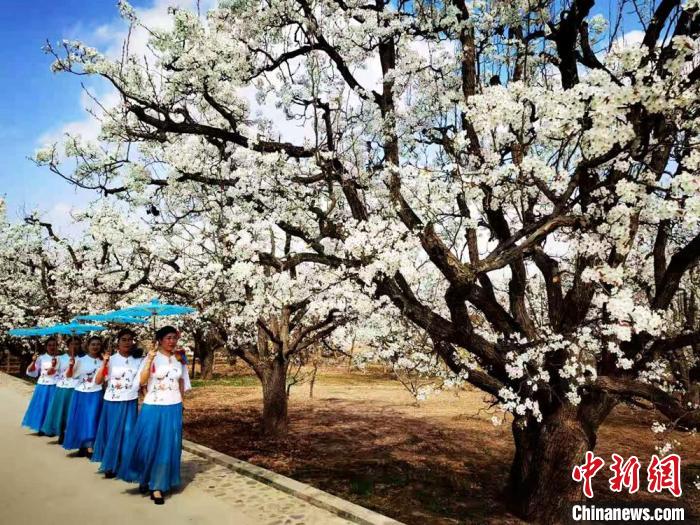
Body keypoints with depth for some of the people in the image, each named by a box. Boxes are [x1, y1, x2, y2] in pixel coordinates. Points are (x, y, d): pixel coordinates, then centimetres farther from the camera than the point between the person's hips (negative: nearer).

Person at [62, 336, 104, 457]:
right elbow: (68, 375, -6)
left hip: (96, 395, 0)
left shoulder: (102, 362, 0)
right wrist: (71, 365, -23)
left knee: (92, 420, 0)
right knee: (80, 420, 8)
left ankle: (90, 447, 8)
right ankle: (82, 446, 24)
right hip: (81, 394, 0)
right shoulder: (80, 360, -3)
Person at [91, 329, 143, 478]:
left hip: (130, 403, 2)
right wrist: (104, 362, -20)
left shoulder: (138, 361, 2)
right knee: (112, 433, 8)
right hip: (113, 402, -2)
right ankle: (110, 466, 24)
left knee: (127, 434, 5)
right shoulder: (111, 360, -5)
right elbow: (98, 381, -11)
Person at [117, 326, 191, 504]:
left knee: (167, 447, 5)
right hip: (153, 407, -2)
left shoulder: (180, 360, 4)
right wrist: (150, 359, -25)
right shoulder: (151, 357, -6)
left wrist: (178, 399, 12)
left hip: (173, 408, 3)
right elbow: (142, 381, -17)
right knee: (148, 445, 5)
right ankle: (144, 479, 32)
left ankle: (157, 486, 17)